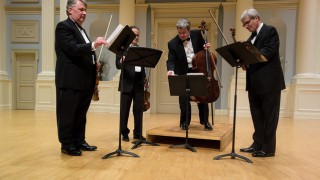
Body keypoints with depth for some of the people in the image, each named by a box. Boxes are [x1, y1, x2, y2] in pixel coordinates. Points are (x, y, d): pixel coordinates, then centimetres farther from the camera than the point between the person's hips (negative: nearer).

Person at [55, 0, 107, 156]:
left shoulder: (80, 30, 21)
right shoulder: (63, 26, -7)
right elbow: (73, 48, -21)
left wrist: (94, 63, 7)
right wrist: (93, 45, -34)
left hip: (84, 80, 9)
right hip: (70, 80, -9)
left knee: (80, 114, 14)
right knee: (67, 114, 2)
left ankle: (79, 141, 25)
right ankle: (67, 145, 13)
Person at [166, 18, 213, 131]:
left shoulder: (197, 34, -5)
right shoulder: (172, 43, -11)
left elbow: (202, 46, 12)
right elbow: (171, 60, -16)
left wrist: (205, 47, -11)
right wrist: (171, 70, -36)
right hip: (183, 74, -1)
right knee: (184, 100, 1)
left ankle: (205, 121, 24)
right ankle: (185, 122, 20)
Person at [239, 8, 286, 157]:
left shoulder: (270, 30, -5)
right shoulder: (252, 37, 18)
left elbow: (269, 51, -19)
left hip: (269, 82, -8)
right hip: (255, 83, 8)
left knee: (269, 115, 1)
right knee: (257, 115, 13)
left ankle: (268, 148, 10)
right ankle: (258, 144, 23)